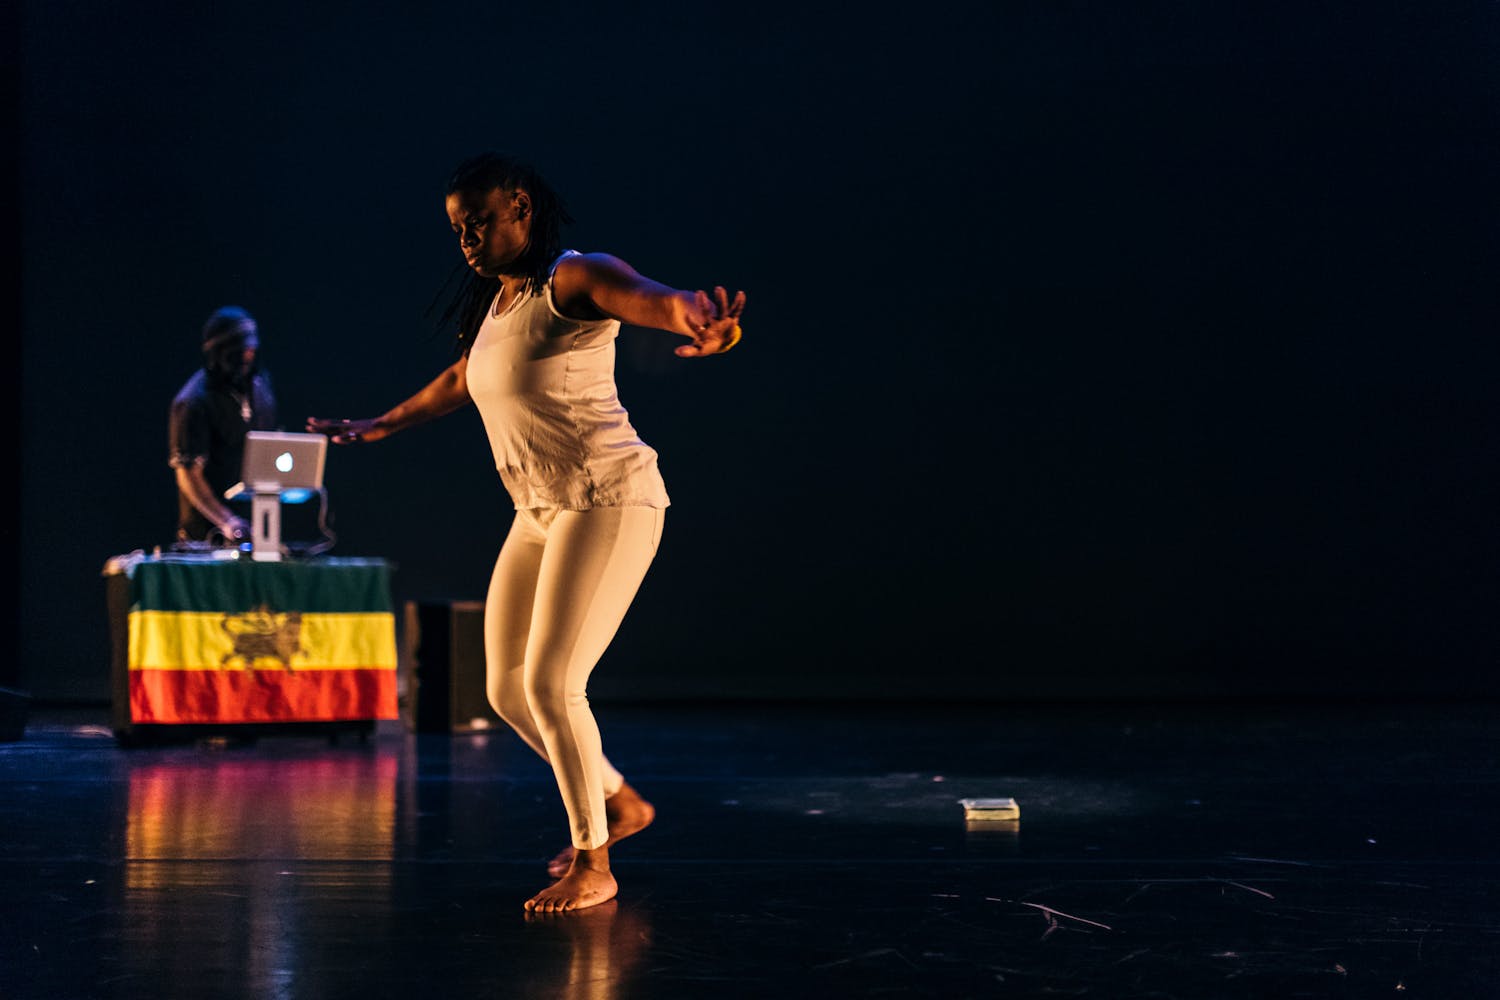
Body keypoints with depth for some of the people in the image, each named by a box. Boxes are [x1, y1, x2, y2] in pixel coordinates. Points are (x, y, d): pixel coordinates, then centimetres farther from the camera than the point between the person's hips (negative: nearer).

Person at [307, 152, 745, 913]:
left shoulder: (574, 280, -12)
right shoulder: (493, 305, 15)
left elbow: (653, 299, -33)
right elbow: (457, 383, 33)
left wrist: (703, 325, -56)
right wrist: (376, 428, 44)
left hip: (608, 500, -9)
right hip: (541, 512, 9)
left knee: (551, 685, -14)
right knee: (507, 690, 10)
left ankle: (593, 865, 1)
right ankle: (618, 804, 28)